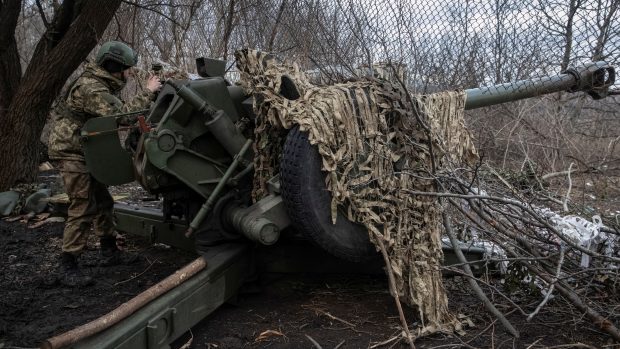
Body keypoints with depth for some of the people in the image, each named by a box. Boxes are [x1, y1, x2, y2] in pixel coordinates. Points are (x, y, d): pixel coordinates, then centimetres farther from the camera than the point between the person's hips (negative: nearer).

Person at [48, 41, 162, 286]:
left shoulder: (105, 85, 10)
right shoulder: (89, 87, -23)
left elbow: (117, 113, 12)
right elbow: (121, 115, -33)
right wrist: (148, 92, -25)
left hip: (87, 152, 10)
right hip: (71, 151, -10)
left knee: (102, 202, 14)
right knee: (83, 209, -12)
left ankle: (109, 252, 25)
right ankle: (68, 266, -5)